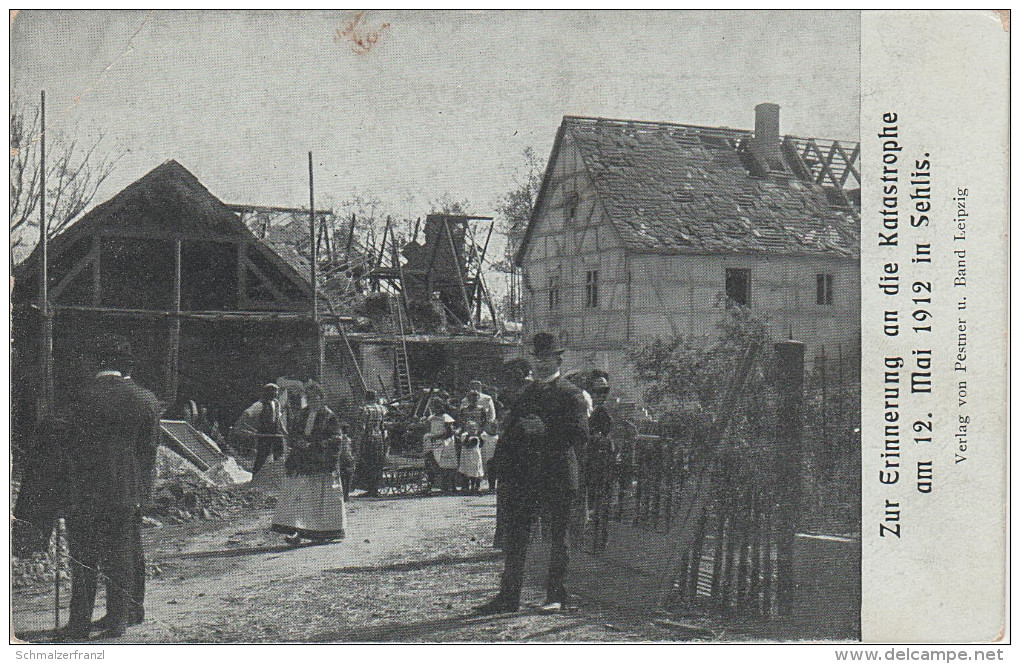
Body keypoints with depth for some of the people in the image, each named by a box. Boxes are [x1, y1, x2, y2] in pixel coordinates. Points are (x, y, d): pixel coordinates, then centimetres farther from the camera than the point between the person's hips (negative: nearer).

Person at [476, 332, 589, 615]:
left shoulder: (571, 395, -1)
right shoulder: (524, 394, 16)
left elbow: (579, 434, -12)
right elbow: (509, 433, 16)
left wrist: (543, 432, -19)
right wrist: (504, 467, 2)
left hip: (559, 476, -5)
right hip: (525, 476, 5)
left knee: (558, 538, 4)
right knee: (515, 537, 3)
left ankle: (556, 595, 14)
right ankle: (508, 596, 9)